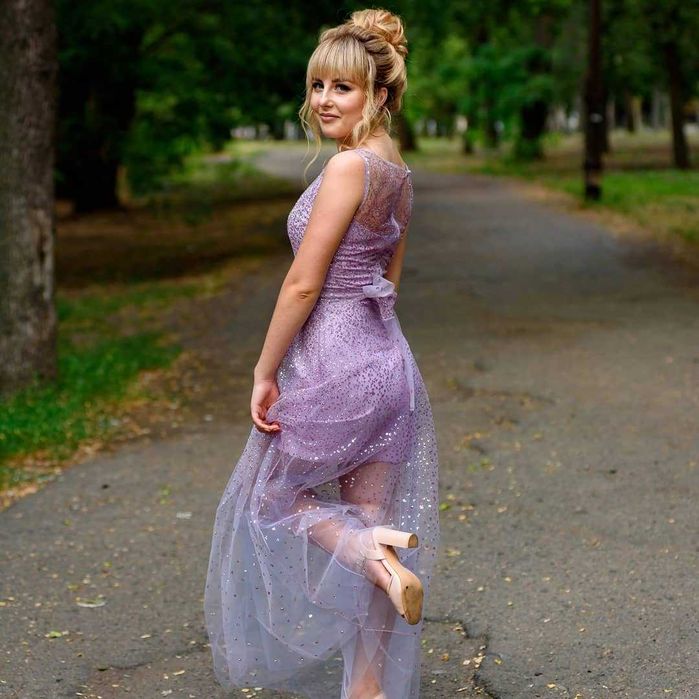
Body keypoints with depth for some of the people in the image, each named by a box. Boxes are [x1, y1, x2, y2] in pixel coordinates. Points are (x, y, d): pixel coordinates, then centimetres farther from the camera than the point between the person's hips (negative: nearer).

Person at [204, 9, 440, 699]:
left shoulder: (348, 166, -16)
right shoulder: (397, 173, 10)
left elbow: (304, 284, -18)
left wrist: (265, 371, -10)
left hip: (333, 366, -8)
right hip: (390, 362, 8)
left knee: (270, 497, 14)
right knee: (371, 519, 11)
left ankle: (371, 552, -12)